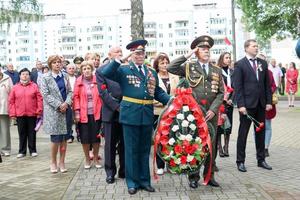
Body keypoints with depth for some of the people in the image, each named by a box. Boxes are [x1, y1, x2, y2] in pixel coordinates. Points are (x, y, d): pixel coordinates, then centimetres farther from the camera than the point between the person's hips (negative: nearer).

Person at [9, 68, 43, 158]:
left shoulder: (34, 86, 2)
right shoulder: (15, 87, 5)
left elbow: (39, 99, -1)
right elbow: (11, 101, 5)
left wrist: (39, 111, -8)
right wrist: (12, 113, -2)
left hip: (32, 114, -1)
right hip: (20, 115, 1)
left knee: (32, 133, 6)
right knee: (22, 133, 8)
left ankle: (33, 150, 15)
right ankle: (22, 151, 17)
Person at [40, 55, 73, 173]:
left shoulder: (65, 76, 11)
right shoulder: (45, 77, 0)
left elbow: (70, 91, 9)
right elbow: (45, 94, -7)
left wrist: (66, 103, -9)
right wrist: (59, 105, -14)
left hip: (65, 110, 4)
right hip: (53, 111, -4)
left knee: (64, 137, 4)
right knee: (55, 138, -4)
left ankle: (62, 162, 15)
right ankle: (53, 162, 13)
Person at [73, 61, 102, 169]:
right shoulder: (78, 81, 1)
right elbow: (76, 96, -1)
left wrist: (102, 110, -5)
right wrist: (77, 112, -7)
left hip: (95, 113, 0)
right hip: (83, 114, 0)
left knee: (96, 136, 6)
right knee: (85, 138, 5)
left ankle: (96, 159, 22)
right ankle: (87, 160, 20)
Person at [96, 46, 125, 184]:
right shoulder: (101, 71, 1)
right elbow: (103, 92, -8)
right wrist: (117, 107, -15)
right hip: (111, 113, -2)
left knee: (124, 144, 9)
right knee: (110, 145, 6)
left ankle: (124, 171, 21)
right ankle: (110, 172, 19)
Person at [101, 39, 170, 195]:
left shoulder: (152, 73, 14)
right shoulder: (123, 70, 1)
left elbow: (158, 93, 12)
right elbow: (105, 73, -13)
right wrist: (118, 60, -19)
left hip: (147, 115, 4)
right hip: (131, 114, -4)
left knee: (145, 149, 13)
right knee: (131, 149, 5)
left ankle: (144, 180, 25)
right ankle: (133, 182, 17)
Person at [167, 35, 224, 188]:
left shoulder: (217, 70, 13)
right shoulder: (188, 67, 4)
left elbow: (221, 93, 7)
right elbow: (170, 68, -12)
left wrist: (213, 109, -7)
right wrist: (187, 55, -9)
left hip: (211, 113, 3)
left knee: (211, 145, 8)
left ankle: (210, 175, 20)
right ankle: (193, 176, 13)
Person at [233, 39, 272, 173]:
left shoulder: (263, 63, 11)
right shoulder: (240, 65, -4)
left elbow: (267, 84, 11)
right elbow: (237, 86, -9)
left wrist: (269, 101, 4)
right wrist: (240, 105, -15)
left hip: (261, 104, 5)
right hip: (247, 104, -5)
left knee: (260, 132, 12)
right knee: (243, 133, 3)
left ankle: (261, 160, 23)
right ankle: (240, 161, 11)